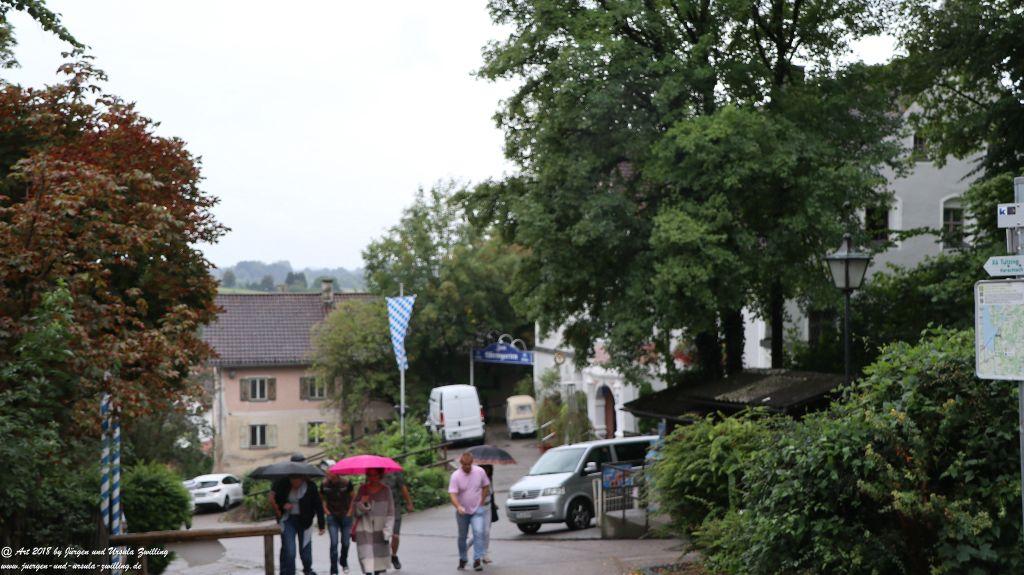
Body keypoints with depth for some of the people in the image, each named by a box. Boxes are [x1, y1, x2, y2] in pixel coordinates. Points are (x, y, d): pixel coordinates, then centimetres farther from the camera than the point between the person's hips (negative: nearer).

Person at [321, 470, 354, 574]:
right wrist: (326, 510, 0)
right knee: (334, 543, -9)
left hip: (345, 516, 0)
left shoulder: (346, 483, -9)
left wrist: (350, 512, -2)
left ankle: (344, 562, 37)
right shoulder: (324, 484, -5)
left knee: (345, 543, 7)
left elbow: (352, 498, 4)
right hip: (332, 517, 0)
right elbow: (322, 499, 12)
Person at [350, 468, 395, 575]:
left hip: (380, 528, 0)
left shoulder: (385, 490, -2)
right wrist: (362, 503, -17)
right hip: (365, 528, 0)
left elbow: (390, 513, -1)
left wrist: (387, 531, -6)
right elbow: (355, 510, 4)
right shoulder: (362, 489, 2)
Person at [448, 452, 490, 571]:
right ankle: (462, 559, 32)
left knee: (478, 533, -17)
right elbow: (452, 494, -22)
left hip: (477, 510, 0)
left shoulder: (480, 472, -7)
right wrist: (458, 507, -39)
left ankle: (477, 560, -17)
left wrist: (482, 502, 2)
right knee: (462, 537, 13)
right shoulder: (456, 476, -15)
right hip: (462, 512, 0)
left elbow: (486, 486, 8)